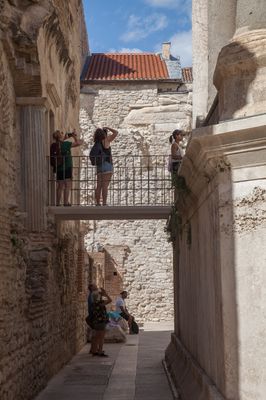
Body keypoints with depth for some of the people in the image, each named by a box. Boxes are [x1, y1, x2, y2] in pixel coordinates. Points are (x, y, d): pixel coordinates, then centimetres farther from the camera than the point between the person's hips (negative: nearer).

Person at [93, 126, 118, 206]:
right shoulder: (105, 141, -6)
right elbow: (116, 133, -5)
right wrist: (108, 128, 10)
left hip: (99, 166, 7)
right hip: (107, 165, -7)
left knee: (98, 187, 6)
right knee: (105, 186, -10)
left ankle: (98, 204, 7)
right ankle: (104, 204, -14)